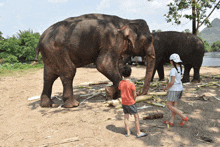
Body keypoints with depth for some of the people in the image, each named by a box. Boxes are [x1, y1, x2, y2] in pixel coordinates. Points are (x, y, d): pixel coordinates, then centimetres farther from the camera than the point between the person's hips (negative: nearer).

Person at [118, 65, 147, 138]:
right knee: (136, 117, 9)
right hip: (131, 103, -5)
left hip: (124, 103, 6)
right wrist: (134, 100, 4)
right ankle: (138, 133, 17)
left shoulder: (120, 83, -5)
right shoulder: (131, 83, -21)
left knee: (126, 117, 14)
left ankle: (128, 132, 25)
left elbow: (121, 91, 5)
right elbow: (134, 95, -15)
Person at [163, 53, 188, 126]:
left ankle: (184, 117, 3)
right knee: (174, 105, 15)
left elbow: (172, 82, -24)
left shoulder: (173, 70, -21)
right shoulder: (180, 68, 6)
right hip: (179, 88, 9)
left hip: (174, 90, -9)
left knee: (169, 106, 3)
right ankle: (171, 121, 24)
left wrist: (166, 87, -7)